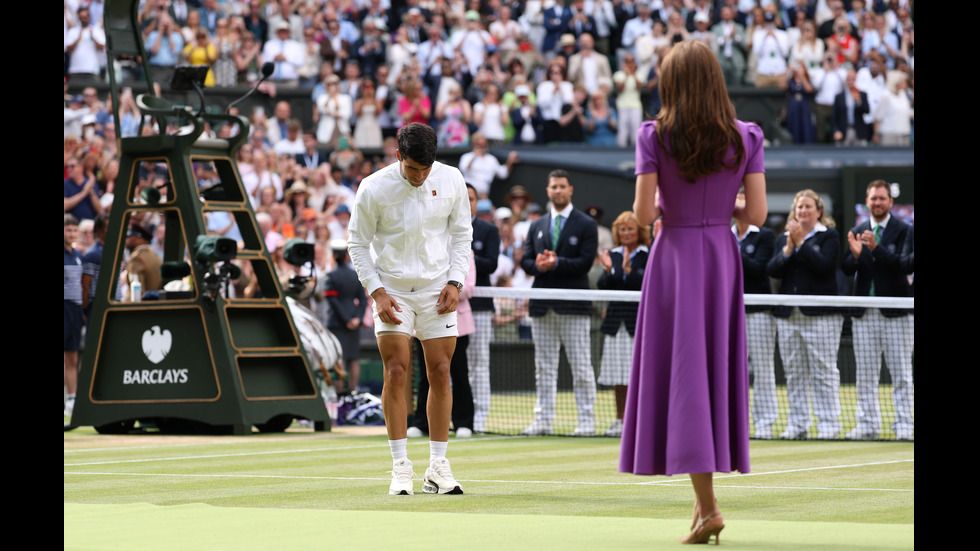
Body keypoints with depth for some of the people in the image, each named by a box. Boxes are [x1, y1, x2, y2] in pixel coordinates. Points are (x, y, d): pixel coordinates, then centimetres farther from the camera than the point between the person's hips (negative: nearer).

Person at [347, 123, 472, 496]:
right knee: (396, 373, -9)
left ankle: (438, 468, 5)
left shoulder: (450, 180, -4)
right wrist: (377, 292, -10)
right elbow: (358, 243, -2)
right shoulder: (373, 189, -11)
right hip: (392, 291, -2)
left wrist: (455, 281, -2)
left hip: (437, 291, 2)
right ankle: (401, 468, -6)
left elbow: (461, 233, 9)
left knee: (440, 374, 0)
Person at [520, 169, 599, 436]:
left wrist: (556, 263, -18)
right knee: (544, 367, 7)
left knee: (581, 367, -3)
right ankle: (544, 420, 10)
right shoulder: (537, 226, 16)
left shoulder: (586, 225, 1)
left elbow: (585, 262, -9)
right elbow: (525, 261, 11)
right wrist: (538, 265, -11)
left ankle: (586, 421, -2)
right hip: (542, 305, 5)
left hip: (573, 306, -5)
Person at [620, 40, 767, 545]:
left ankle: (707, 507, -11)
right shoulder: (745, 138, -2)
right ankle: (704, 496, 18)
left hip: (674, 256, -3)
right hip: (722, 257, 3)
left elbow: (643, 214, -13)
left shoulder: (654, 137, -10)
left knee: (683, 375, -2)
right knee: (717, 368, 13)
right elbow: (757, 213, -4)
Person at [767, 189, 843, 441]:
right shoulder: (783, 239, 16)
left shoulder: (829, 236, 3)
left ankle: (828, 424, -2)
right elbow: (772, 270, 4)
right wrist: (788, 249, -10)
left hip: (820, 315, -5)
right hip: (789, 316, 5)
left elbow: (824, 264, -13)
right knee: (794, 373, 5)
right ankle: (797, 425, 9)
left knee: (823, 371, -5)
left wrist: (801, 243, -13)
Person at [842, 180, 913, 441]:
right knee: (866, 374, 5)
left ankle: (904, 424, 1)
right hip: (864, 312, 4)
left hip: (895, 312, -4)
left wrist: (876, 248, -27)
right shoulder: (858, 232, 12)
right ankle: (867, 424, 9)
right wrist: (855, 254, -15)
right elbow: (846, 270, 6)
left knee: (901, 374, -1)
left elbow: (903, 264, -15)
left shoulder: (903, 230, -1)